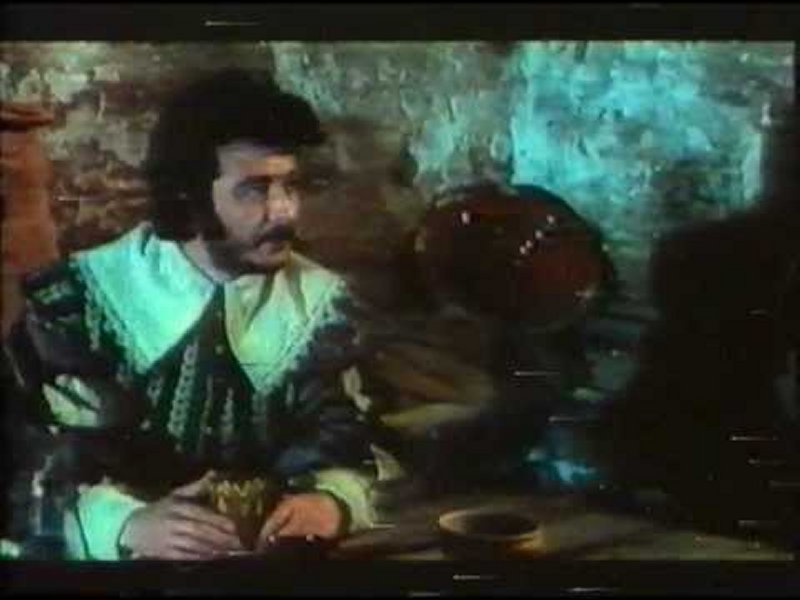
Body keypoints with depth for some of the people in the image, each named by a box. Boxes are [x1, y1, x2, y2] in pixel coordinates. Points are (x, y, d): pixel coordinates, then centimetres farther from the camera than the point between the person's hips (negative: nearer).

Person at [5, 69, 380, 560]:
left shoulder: (321, 301, 3)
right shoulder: (82, 297, -5)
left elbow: (346, 450, 2)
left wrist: (332, 501, -20)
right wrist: (127, 524, -27)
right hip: (127, 559, -2)